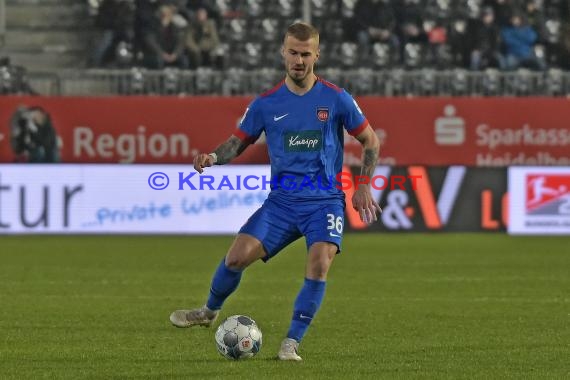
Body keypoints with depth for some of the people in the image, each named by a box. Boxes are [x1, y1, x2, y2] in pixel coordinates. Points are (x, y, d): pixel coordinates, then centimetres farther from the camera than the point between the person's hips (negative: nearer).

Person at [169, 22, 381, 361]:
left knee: (320, 263, -26)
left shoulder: (337, 99, -3)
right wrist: (213, 157, -9)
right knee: (238, 256, -12)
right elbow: (239, 142, 12)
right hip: (282, 201, 2)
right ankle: (210, 312, 18)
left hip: (325, 202, -2)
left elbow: (371, 141, 7)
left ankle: (292, 342, -13)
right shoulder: (266, 104, 2)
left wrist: (364, 187, 0)